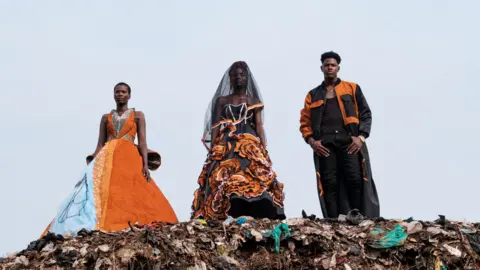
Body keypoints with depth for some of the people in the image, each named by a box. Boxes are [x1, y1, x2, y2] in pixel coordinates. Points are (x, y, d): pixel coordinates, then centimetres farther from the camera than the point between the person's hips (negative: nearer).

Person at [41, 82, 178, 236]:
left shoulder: (138, 116, 13)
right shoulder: (106, 118, 20)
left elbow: (142, 142, 4)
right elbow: (100, 144, 14)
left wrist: (145, 164, -10)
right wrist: (93, 165, 0)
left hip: (129, 158, -2)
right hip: (107, 159, 2)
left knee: (130, 196, -17)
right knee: (100, 193, -16)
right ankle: (95, 227, -24)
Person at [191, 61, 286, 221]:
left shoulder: (254, 101, 16)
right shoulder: (221, 101, 17)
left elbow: (259, 126, 7)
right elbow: (216, 126, 10)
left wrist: (264, 149, -6)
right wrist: (212, 149, -2)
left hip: (250, 146, -1)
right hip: (226, 146, 1)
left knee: (254, 179, -20)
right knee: (223, 180, -18)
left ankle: (253, 217, -28)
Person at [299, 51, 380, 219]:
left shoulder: (352, 89, 17)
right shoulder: (313, 95, 21)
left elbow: (365, 114, 11)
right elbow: (305, 122, 15)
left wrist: (361, 137, -5)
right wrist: (311, 141, -3)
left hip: (350, 142, -1)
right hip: (325, 145, 1)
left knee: (355, 180, -15)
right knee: (330, 184, -6)